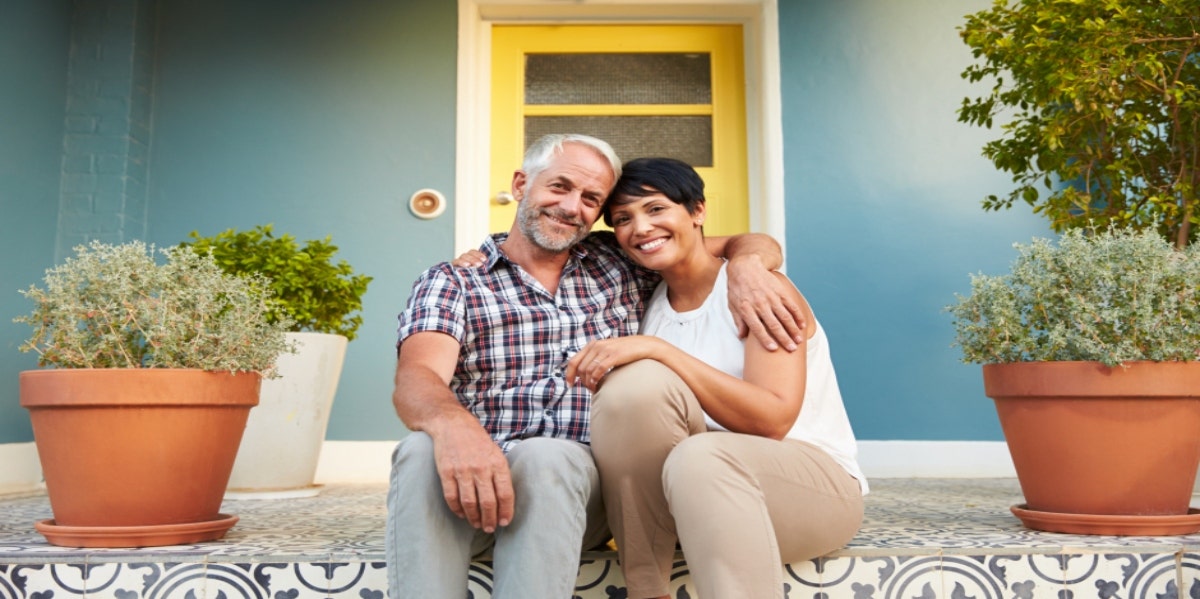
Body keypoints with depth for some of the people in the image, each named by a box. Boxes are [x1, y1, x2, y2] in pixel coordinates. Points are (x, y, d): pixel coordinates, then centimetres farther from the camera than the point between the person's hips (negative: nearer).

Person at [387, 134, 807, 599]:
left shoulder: (619, 267, 16)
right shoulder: (451, 282, 8)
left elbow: (748, 245, 20)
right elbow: (416, 379, -11)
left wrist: (746, 265, -6)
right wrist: (452, 423, -37)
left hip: (580, 474, 1)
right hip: (478, 474, -1)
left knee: (544, 458, -33)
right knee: (422, 452, -33)